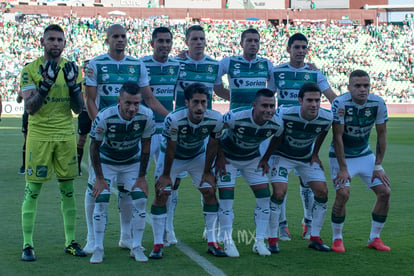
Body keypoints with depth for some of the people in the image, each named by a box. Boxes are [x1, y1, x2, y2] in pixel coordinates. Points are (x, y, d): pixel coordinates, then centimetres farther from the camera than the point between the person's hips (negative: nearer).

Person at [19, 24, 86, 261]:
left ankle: (71, 241, 18)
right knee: (32, 191, -1)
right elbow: (30, 108, -13)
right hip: (39, 135, -3)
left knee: (68, 190, 8)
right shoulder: (31, 70, -4)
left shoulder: (72, 69, 6)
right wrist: (46, 83, -23)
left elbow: (78, 109, 4)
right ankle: (28, 245, 6)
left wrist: (73, 84, -11)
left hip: (66, 136, 3)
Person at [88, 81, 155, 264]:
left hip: (133, 162, 2)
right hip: (106, 161, -2)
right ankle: (98, 248, -1)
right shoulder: (105, 117, -32)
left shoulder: (146, 116, -26)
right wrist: (99, 177, -14)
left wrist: (142, 177, -7)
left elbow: (145, 146, -10)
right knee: (101, 202, -12)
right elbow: (94, 147, -16)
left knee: (140, 200, -9)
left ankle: (137, 248, 3)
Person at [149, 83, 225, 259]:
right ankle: (158, 244, -1)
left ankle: (212, 242, 5)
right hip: (173, 156, -2)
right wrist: (166, 175, -11)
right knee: (161, 194, -10)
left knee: (210, 192, -6)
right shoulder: (173, 120, -36)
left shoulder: (216, 120, -27)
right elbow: (170, 149, -22)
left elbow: (212, 146, -10)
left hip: (198, 156, 3)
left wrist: (207, 172, -3)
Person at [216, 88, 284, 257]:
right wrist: (220, 156, -14)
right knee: (226, 199, -9)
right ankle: (228, 242, 4)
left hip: (252, 159, 4)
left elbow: (278, 140, 2)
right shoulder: (236, 117, -35)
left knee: (264, 197, -4)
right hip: (228, 158, -3)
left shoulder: (277, 125, -23)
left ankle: (260, 242, 8)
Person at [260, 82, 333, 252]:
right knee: (279, 193, -18)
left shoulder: (326, 118, -22)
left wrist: (315, 154, 8)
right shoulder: (285, 114, -31)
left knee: (322, 192, -6)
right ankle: (272, 239, -4)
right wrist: (265, 158, -9)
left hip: (307, 158, 3)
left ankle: (315, 238, 9)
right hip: (283, 155, -3)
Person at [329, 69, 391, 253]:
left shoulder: (378, 103, -12)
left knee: (385, 192, -4)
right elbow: (337, 137, -20)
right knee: (343, 193, -21)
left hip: (365, 155, 5)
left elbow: (381, 135, -3)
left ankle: (374, 238, 11)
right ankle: (337, 239, -2)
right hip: (341, 156, -4)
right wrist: (343, 168, -21)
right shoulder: (340, 103, -23)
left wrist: (378, 166, -5)